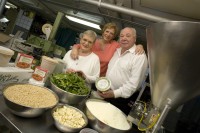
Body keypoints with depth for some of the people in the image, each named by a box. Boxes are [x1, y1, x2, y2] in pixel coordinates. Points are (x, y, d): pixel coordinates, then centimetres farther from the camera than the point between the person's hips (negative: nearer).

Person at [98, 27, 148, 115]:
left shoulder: (139, 56, -14)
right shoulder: (117, 51, 10)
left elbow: (134, 83, -21)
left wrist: (115, 93, -26)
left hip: (123, 99, -7)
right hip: (107, 95, 7)